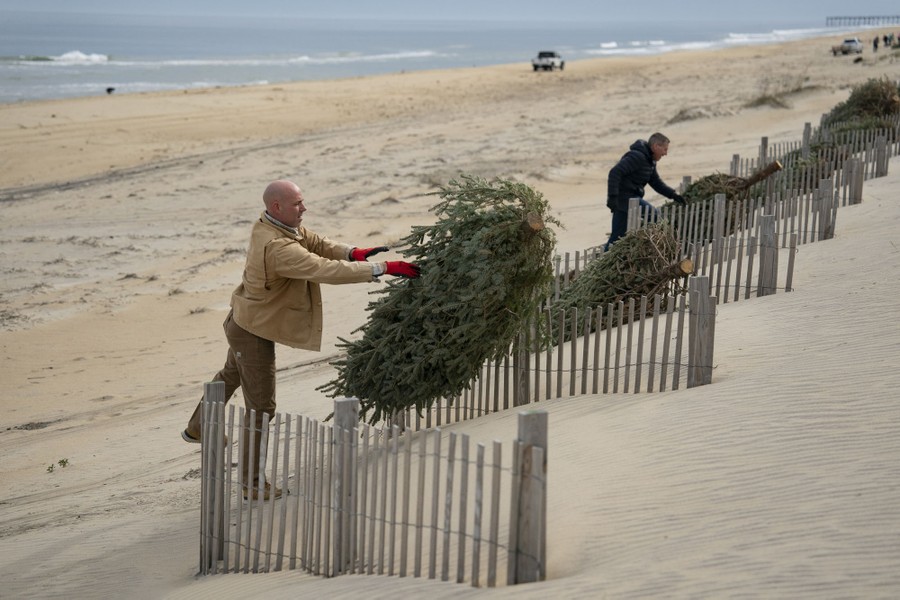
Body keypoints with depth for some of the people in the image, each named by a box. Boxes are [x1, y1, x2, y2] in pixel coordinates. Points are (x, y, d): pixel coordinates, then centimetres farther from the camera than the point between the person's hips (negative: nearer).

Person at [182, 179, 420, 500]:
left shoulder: (273, 224, -7)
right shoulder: (279, 248, -37)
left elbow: (316, 243, -5)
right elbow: (326, 270, -42)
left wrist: (352, 252, -26)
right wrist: (384, 268, -42)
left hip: (245, 321, 11)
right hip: (253, 332, -11)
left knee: (231, 376, 34)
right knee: (261, 406, -1)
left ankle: (197, 429, 57)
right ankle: (252, 482, 9)